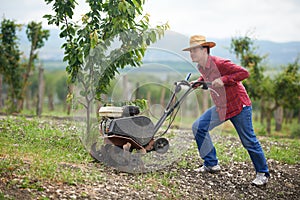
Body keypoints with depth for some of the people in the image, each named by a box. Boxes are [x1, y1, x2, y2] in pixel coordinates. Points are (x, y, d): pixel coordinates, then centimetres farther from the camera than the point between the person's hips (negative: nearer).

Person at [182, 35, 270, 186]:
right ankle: (211, 164, 9)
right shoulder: (201, 67, 2)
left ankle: (262, 173, 18)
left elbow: (244, 73, -24)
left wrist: (224, 80, -30)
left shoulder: (219, 63, -23)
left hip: (239, 106, -8)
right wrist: (198, 82, 5)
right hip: (220, 108, 8)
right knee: (198, 127, -2)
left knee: (249, 141, 0)